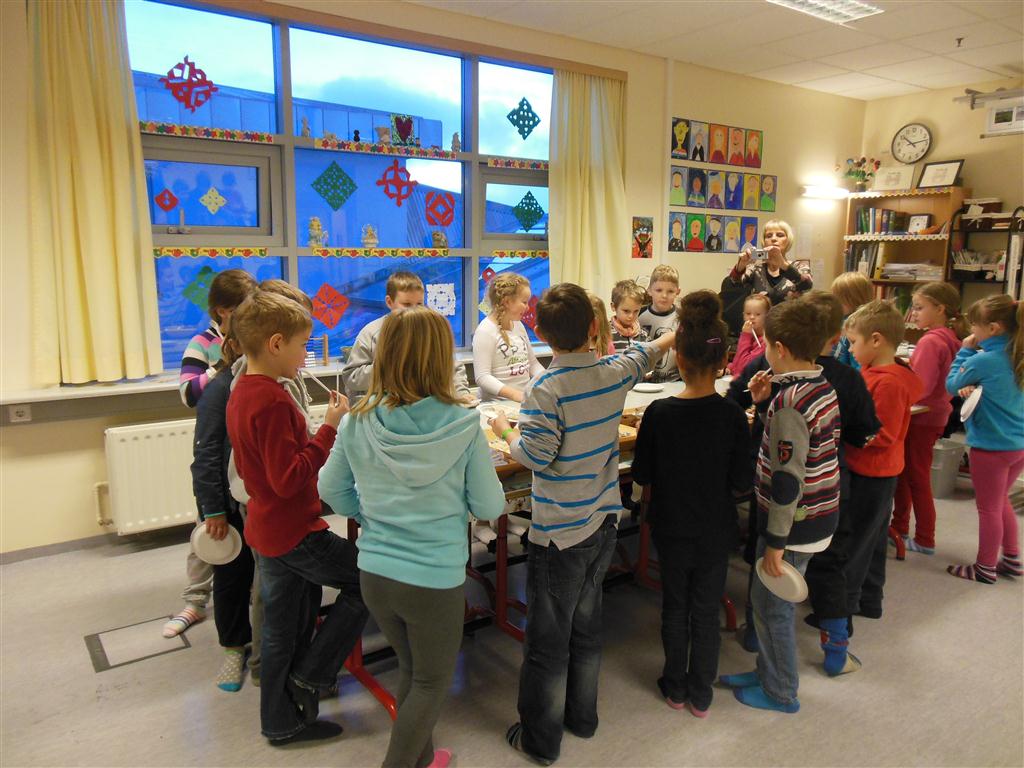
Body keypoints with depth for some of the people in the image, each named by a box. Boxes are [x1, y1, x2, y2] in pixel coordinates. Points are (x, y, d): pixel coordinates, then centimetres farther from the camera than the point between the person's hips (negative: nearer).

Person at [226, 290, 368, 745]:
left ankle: (281, 722, 34)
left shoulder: (240, 394, 6)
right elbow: (288, 479, -27)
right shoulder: (273, 401, -24)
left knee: (279, 629, 19)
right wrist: (329, 429, -24)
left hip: (267, 532, 10)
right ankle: (311, 675, 13)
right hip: (295, 533, -10)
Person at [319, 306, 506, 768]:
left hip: (374, 573, 4)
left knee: (410, 670, 27)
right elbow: (489, 508, -9)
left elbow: (332, 491, 4)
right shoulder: (462, 426, -18)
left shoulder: (359, 421, -9)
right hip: (436, 579, -4)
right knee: (432, 683, 20)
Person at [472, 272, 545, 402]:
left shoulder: (518, 325, 13)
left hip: (525, 399, 7)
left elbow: (533, 364, 20)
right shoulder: (485, 331, -11)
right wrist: (514, 394, -27)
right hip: (497, 403, -7)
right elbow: (482, 377, -17)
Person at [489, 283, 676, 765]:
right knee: (587, 625, 22)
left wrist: (505, 431, -1)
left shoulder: (546, 390, -21)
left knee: (548, 640, 8)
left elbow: (535, 456, -20)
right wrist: (672, 335, 39)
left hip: (559, 534, -6)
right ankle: (582, 717, 39)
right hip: (603, 522, 6)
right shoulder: (615, 373, -3)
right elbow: (643, 356, 19)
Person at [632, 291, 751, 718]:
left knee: (674, 607, 18)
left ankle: (675, 688, 34)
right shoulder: (733, 416, -17)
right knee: (706, 610, 16)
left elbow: (641, 475, -9)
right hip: (715, 530, 0)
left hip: (671, 527, 0)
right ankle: (700, 696, 30)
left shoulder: (658, 413, -17)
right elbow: (741, 483, -11)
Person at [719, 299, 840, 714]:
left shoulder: (789, 402, -25)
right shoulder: (823, 387, 4)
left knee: (771, 603, 8)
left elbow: (788, 478, -25)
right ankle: (767, 671, 37)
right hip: (819, 516, 9)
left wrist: (776, 541, -19)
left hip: (794, 523, -9)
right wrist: (766, 402, 3)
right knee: (766, 598, 22)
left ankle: (780, 692, 25)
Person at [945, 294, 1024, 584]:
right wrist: (974, 387, -4)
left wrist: (965, 350, 2)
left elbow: (951, 385, -4)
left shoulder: (982, 361, -21)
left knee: (989, 508, 7)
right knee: (1001, 502, 24)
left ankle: (986, 568, 21)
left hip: (992, 447, -8)